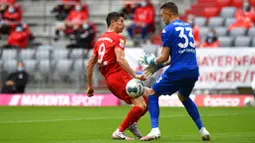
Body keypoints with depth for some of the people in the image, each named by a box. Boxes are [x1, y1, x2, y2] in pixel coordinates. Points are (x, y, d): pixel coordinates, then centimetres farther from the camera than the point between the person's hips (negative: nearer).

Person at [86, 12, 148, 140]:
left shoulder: (100, 40, 20)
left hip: (109, 80, 9)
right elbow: (119, 59, -22)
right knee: (141, 106, -14)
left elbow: (90, 64, 20)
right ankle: (119, 132, -13)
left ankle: (132, 123, 12)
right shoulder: (118, 38, -5)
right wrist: (135, 76, -26)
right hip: (119, 76, -9)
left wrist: (90, 86, 25)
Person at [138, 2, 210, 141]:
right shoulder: (188, 27, 17)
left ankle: (155, 130, -5)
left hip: (177, 72, -7)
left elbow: (164, 57, -8)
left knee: (152, 94, 10)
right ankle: (202, 130, 25)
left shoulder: (168, 30, -6)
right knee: (184, 97, 33)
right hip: (193, 71, 7)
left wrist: (152, 61, 13)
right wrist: (158, 65, 23)